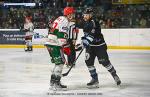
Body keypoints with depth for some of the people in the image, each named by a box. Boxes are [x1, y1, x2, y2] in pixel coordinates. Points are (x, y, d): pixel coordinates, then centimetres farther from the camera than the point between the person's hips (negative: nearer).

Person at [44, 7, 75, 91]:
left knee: (59, 62, 17)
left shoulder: (60, 19, 22)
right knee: (60, 62, -11)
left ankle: (53, 81, 22)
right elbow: (62, 36, -20)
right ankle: (55, 83, -15)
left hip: (50, 43, 10)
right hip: (54, 45, -10)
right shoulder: (65, 21, -11)